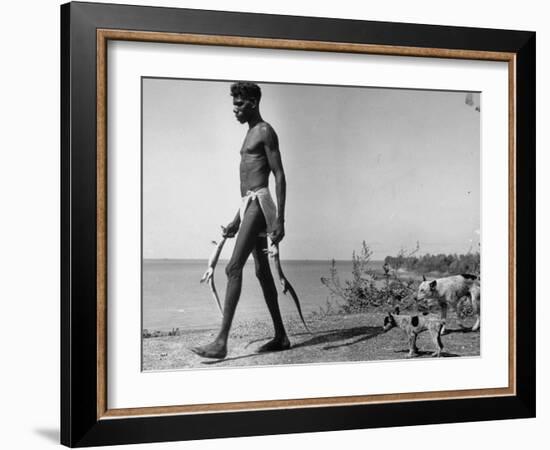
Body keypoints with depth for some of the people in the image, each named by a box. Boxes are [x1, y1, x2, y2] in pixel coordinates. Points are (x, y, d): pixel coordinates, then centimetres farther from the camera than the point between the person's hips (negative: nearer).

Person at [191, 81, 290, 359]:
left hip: (259, 203, -10)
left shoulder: (266, 132, -6)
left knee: (234, 268, -17)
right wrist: (236, 221, 23)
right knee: (262, 271, 10)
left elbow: (279, 176, -12)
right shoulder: (251, 134, 23)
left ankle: (222, 341, -21)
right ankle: (281, 337, 15)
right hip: (248, 204, 10)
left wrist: (280, 219, -19)